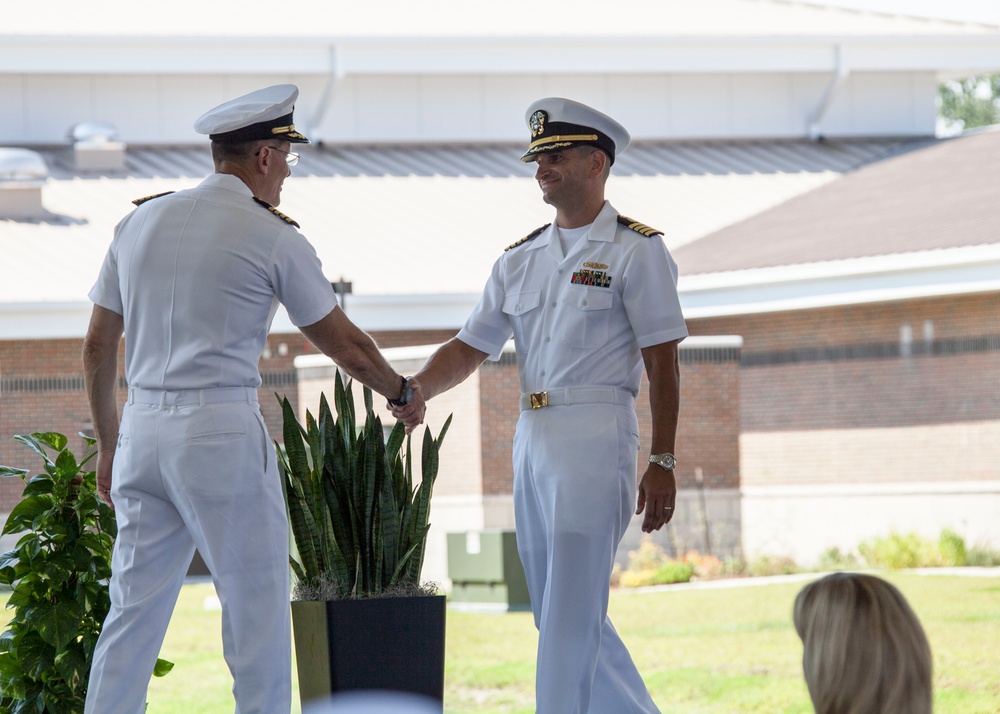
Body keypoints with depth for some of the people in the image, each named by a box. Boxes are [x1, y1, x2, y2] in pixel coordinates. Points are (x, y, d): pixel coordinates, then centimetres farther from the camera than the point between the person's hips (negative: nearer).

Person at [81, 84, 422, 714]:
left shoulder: (141, 221, 11)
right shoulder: (272, 236, -4)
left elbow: (98, 348, 15)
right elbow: (347, 347, 4)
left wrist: (109, 444, 24)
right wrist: (401, 392, 22)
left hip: (142, 430, 6)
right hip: (224, 431, -6)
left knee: (133, 613, 7)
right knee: (257, 610, 2)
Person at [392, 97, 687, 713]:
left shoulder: (636, 251, -2)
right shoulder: (520, 261, 16)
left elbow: (663, 365, -6)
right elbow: (471, 348, 13)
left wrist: (663, 464, -12)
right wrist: (419, 389, -8)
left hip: (596, 436, -7)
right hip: (532, 434, 7)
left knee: (570, 614, -10)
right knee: (558, 611, 12)